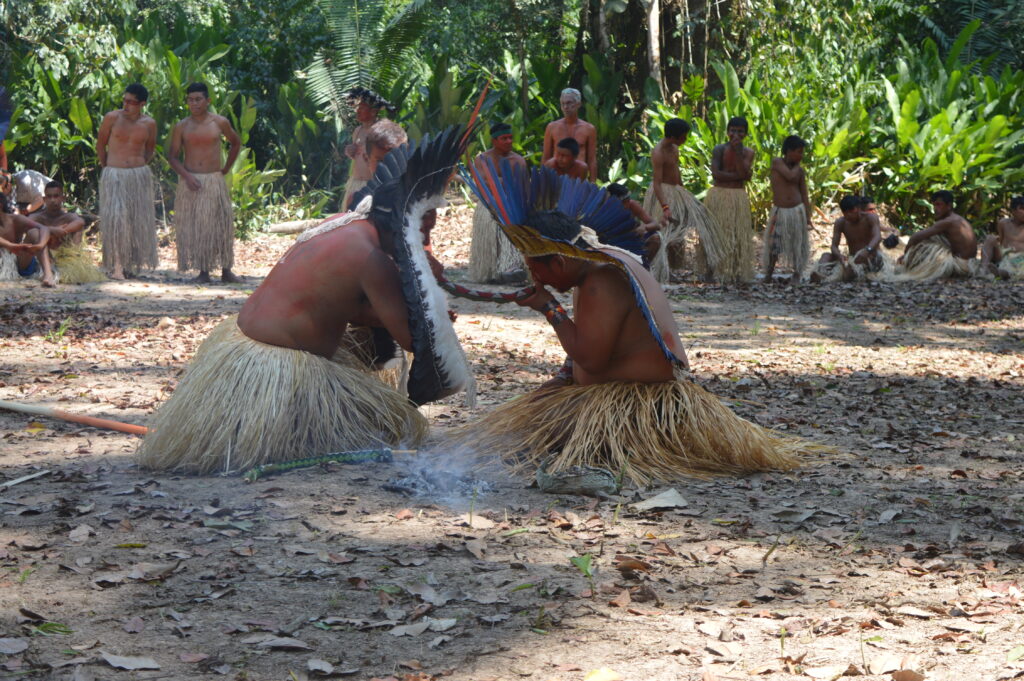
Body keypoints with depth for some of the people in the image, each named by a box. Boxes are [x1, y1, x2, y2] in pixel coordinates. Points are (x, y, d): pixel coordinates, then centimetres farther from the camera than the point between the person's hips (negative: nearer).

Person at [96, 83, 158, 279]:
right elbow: (100, 144, 9)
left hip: (140, 175, 2)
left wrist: (140, 166, 9)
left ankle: (132, 264, 10)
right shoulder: (112, 118, -2)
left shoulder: (149, 124, 4)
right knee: (115, 219, -10)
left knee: (138, 220, 2)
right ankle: (115, 265, -11)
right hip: (114, 175, -2)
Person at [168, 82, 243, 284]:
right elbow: (172, 155, 2)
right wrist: (186, 175, -13)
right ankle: (203, 271, 4)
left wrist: (226, 168, 10)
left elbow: (236, 143, 18)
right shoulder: (181, 127, 2)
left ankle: (226, 270, 6)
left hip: (214, 180, 0)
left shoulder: (220, 123, 2)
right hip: (190, 182, 0)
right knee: (194, 227, -1)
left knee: (221, 224, -1)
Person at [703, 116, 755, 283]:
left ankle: (735, 271, 10)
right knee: (716, 234, -2)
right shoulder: (719, 150, -4)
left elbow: (744, 174, -12)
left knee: (738, 235, 4)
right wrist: (738, 176, -15)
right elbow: (716, 173, -16)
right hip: (719, 196, -3)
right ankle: (712, 270, 2)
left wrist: (738, 151, -15)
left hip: (739, 197, 3)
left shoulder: (748, 152, 4)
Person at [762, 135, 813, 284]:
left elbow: (804, 195, 7)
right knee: (773, 245, -4)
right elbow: (790, 176, -22)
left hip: (797, 211, 3)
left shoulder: (800, 171, 5)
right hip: (779, 211, -2)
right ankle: (768, 274, 14)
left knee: (798, 245, 5)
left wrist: (808, 217, 1)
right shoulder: (776, 162, -5)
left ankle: (797, 274, 20)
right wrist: (797, 164, -3)